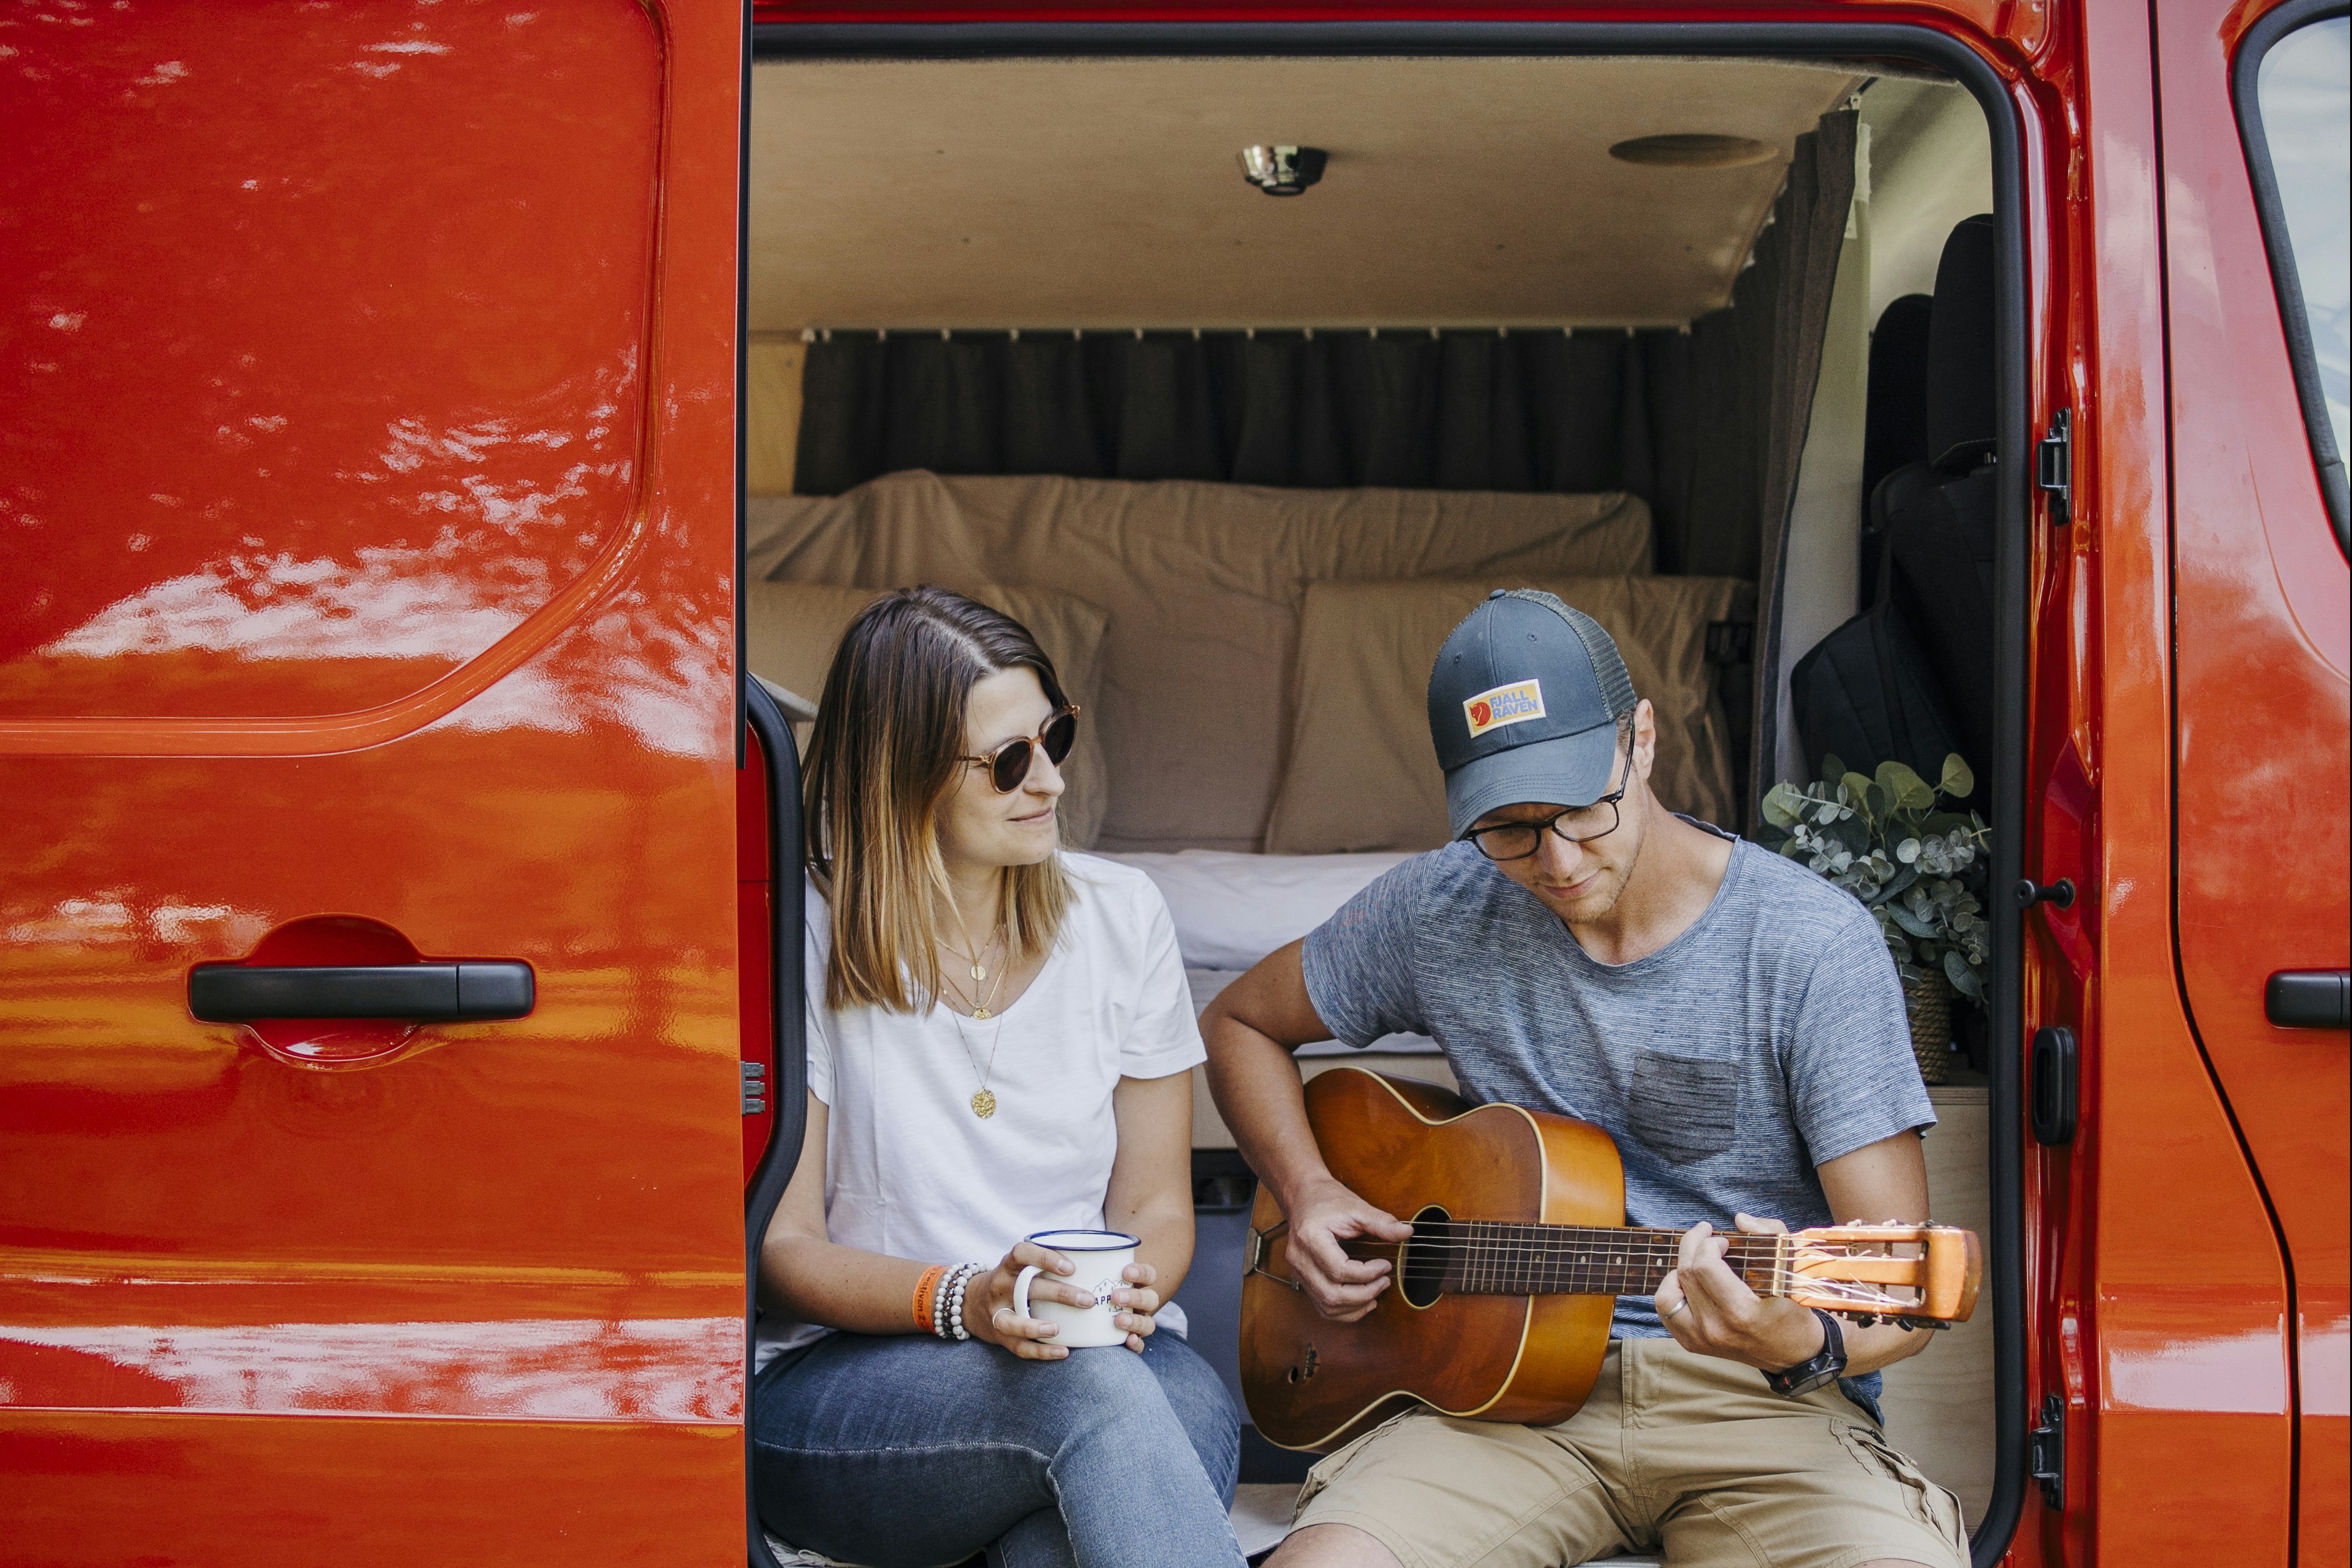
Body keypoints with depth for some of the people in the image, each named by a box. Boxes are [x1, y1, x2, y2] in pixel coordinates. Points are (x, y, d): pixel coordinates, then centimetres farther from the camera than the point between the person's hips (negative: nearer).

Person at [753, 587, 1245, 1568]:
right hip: (839, 1375, -3)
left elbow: (1156, 1205, 10)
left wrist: (1129, 1294, -14)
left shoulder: (1120, 916, 6)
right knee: (1088, 1388, -36)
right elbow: (782, 1246, -5)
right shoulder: (806, 942, -5)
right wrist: (963, 1300, -23)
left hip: (1098, 1352, 3)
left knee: (1196, 1413, -35)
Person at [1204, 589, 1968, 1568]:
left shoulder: (1817, 946, -8)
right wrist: (1306, 1193, 4)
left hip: (1757, 1407, -1)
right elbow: (1240, 1022, 22)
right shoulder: (1442, 913, 4)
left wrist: (1803, 1345, -33)